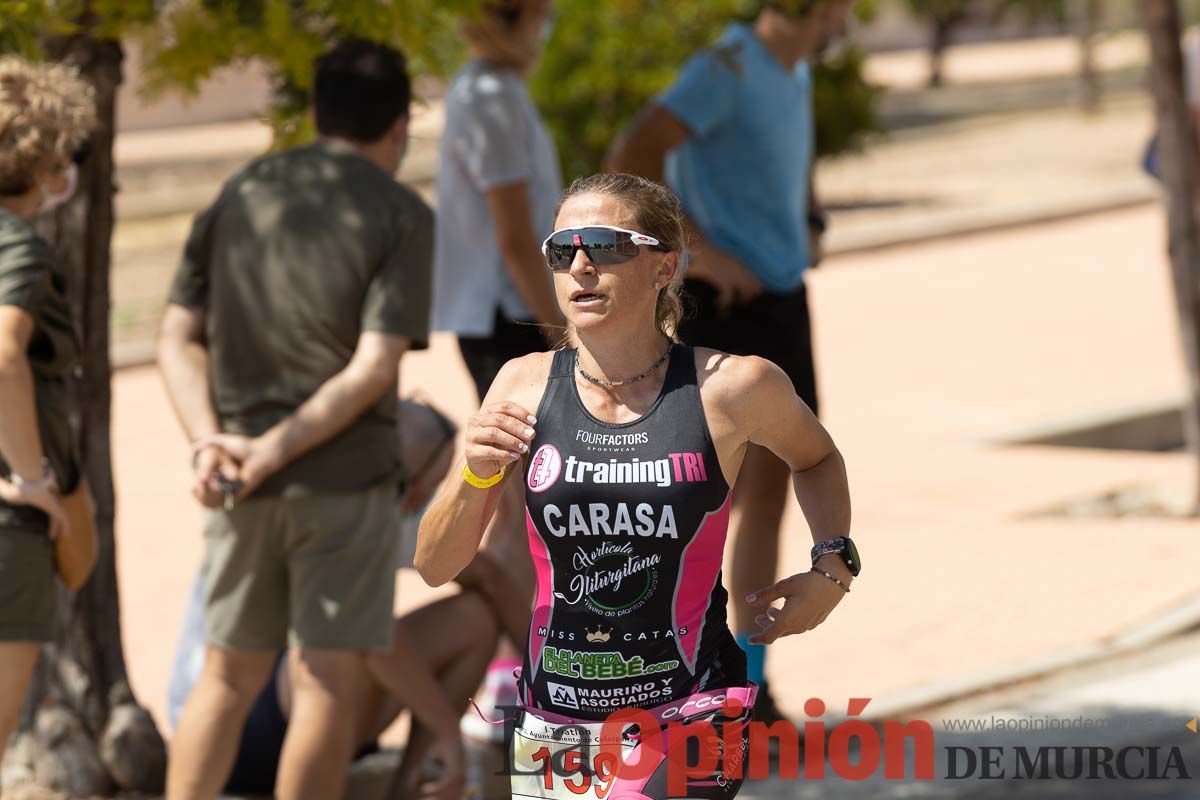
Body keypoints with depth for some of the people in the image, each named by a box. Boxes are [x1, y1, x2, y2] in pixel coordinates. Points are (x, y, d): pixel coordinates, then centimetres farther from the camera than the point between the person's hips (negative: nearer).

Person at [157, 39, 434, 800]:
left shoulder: (241, 193, 8)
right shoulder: (401, 216, -6)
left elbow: (179, 337, 4)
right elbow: (373, 370, -14)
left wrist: (208, 440, -6)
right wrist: (275, 451, -13)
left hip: (243, 486, 5)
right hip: (344, 480, -5)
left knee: (229, 676, 14)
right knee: (327, 683, 1)